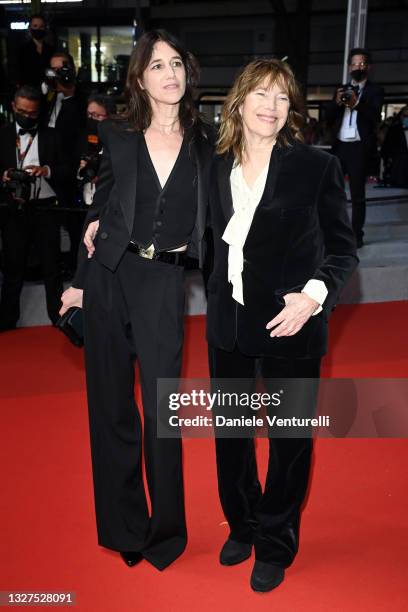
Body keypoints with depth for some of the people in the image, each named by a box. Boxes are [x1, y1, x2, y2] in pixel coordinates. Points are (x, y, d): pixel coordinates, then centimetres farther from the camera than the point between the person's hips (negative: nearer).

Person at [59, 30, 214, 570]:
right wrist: (79, 279, 10)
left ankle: (166, 531, 22)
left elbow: (212, 213, 11)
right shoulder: (118, 137, 4)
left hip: (163, 283, -1)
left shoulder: (206, 142, 4)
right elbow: (99, 208, 11)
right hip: (109, 277, 1)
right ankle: (122, 528, 27)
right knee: (111, 404, 8)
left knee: (162, 408, 1)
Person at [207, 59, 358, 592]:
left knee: (290, 438, 10)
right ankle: (241, 526, 42)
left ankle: (276, 546, 34)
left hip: (291, 325, -4)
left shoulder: (317, 166, -8)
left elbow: (344, 248, -5)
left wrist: (314, 294, -21)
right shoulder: (218, 166, 4)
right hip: (228, 322, 4)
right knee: (230, 430, 17)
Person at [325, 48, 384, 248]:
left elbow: (375, 117, -11)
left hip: (360, 148, -4)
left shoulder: (375, 90, 5)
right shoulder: (341, 90, 18)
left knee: (357, 194, 0)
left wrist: (357, 103, -27)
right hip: (339, 146, 4)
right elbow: (328, 118, 10)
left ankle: (356, 235, 5)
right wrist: (337, 103, -9)